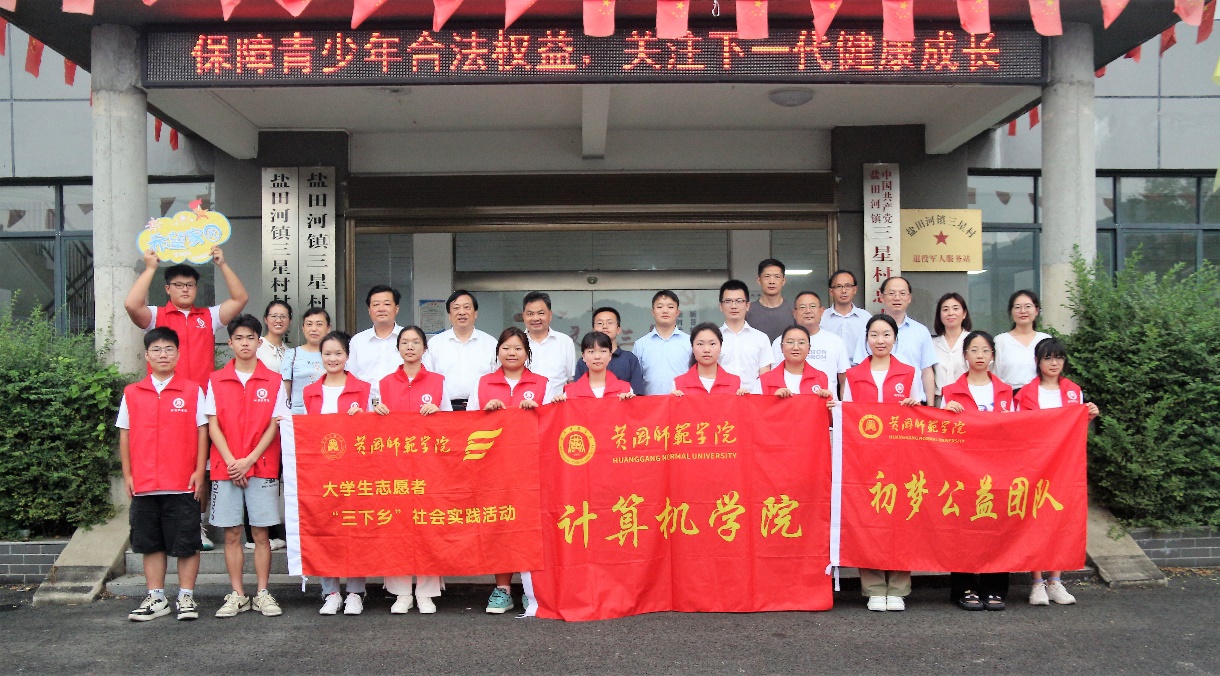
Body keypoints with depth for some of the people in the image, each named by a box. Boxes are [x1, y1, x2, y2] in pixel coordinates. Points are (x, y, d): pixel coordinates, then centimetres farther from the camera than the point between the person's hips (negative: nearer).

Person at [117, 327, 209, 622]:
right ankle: (156, 598, 20)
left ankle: (186, 597, 12)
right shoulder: (132, 393, 8)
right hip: (144, 484, 3)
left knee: (186, 543, 2)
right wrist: (127, 474, 5)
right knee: (150, 543, 10)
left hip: (182, 484, -3)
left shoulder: (193, 391, 1)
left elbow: (202, 432, 0)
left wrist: (199, 472, -5)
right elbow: (125, 435, 10)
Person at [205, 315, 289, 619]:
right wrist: (231, 461, -9)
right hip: (225, 468, 1)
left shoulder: (274, 381, 3)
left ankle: (262, 593, 9)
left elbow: (275, 426, 0)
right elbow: (213, 426, 2)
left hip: (262, 467, -1)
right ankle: (237, 595, 12)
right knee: (231, 533, 4)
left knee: (261, 532, 1)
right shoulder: (216, 381, 6)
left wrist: (249, 460, -10)